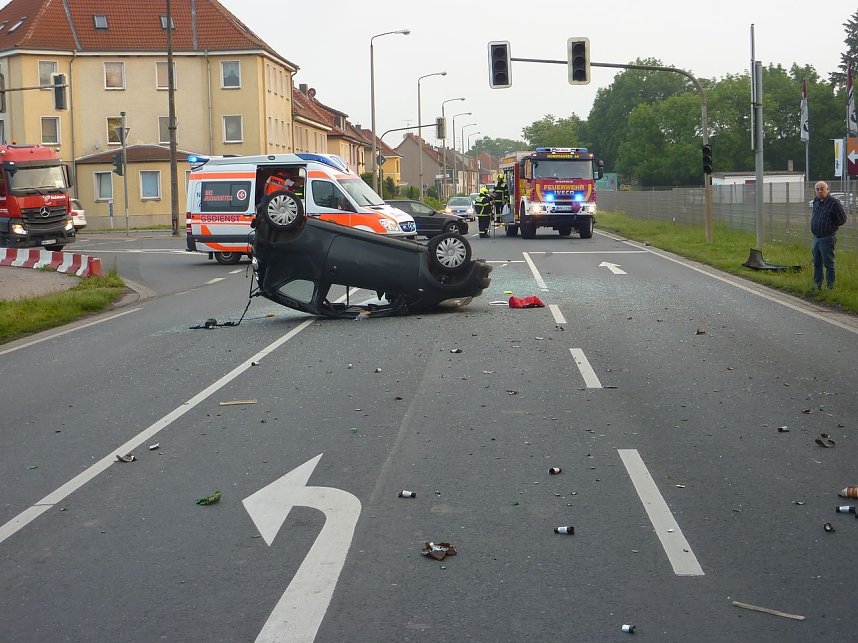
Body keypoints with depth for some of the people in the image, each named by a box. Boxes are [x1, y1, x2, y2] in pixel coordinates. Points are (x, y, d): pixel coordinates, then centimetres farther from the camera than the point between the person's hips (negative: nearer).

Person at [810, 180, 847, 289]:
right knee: (817, 263, 15)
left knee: (828, 264, -3)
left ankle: (830, 286, 2)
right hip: (816, 237, 8)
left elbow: (842, 219, -10)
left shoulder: (834, 202, -14)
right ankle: (817, 284, 24)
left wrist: (831, 227, -1)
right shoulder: (816, 201, 9)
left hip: (827, 238, -8)